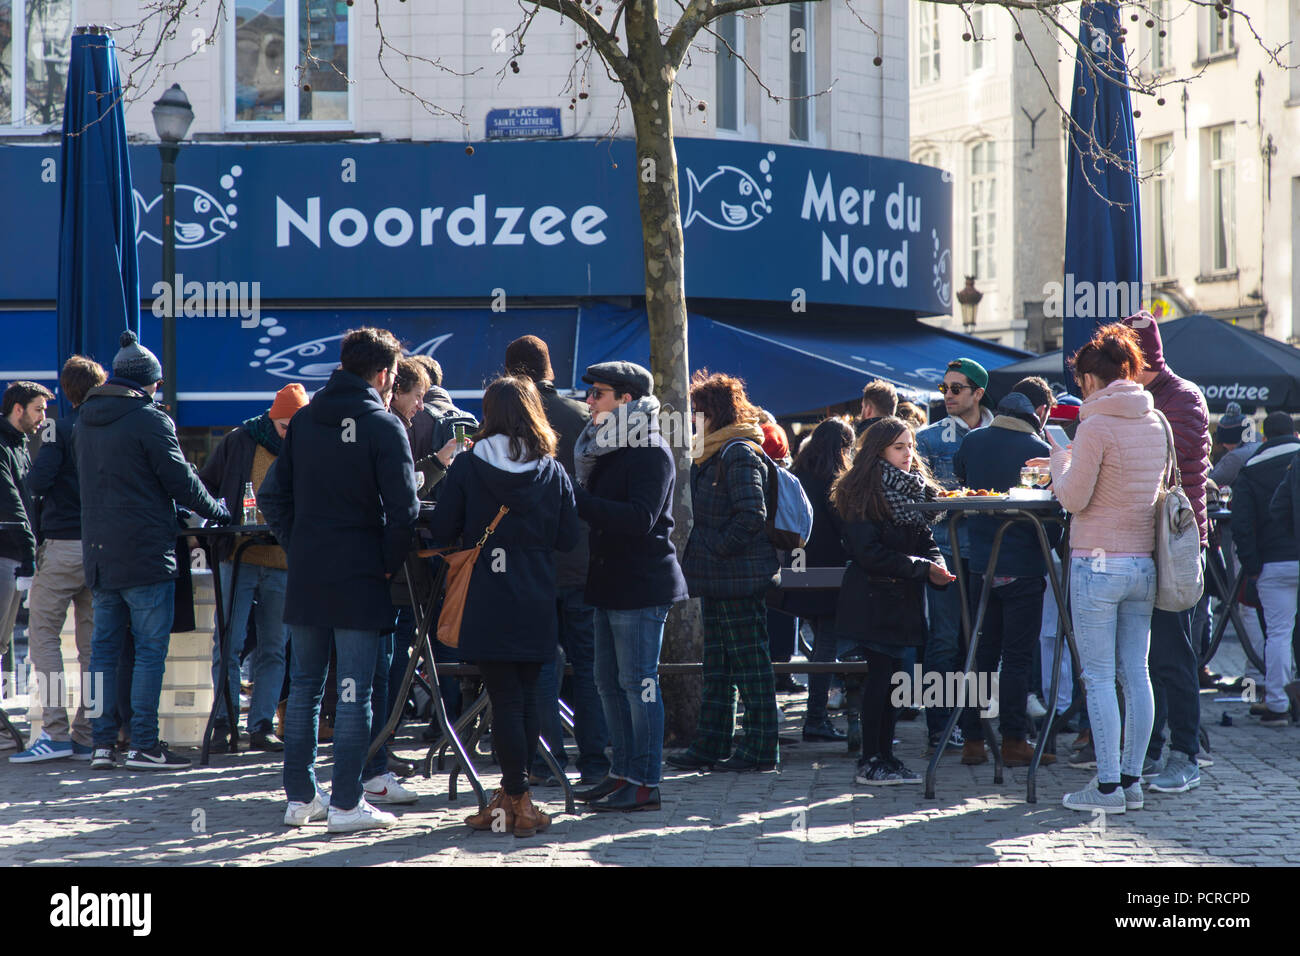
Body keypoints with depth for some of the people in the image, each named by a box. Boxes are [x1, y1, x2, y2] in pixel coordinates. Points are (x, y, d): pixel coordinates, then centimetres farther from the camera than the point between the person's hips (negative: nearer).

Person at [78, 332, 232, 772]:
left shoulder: (84, 422, 12)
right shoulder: (148, 420, -11)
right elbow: (181, 482, -9)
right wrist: (218, 512, 7)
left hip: (98, 551, 7)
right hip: (145, 553, -7)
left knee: (104, 645, 9)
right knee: (150, 646, -3)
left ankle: (102, 742, 7)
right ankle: (144, 745, -5)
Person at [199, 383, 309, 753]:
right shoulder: (239, 442, 3)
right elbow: (206, 487, 11)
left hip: (284, 565, 2)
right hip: (239, 558, -2)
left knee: (273, 649, 5)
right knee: (228, 643, -4)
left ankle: (262, 725, 9)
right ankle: (224, 719, 4)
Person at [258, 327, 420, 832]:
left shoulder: (303, 420, 9)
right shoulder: (383, 426, -8)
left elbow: (272, 497, 9)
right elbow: (403, 509, -15)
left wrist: (298, 547, 13)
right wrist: (390, 563, -3)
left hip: (305, 577, 5)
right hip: (360, 579, -5)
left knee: (304, 685, 12)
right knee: (356, 690, -1)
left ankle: (300, 796, 15)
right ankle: (347, 803, -2)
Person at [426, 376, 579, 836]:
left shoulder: (467, 466, -5)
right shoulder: (553, 472, 1)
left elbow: (441, 530, -4)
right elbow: (569, 538, 4)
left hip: (488, 602, -2)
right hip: (537, 603, 2)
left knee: (504, 698, -2)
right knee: (527, 694, 11)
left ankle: (518, 802, -4)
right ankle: (512, 795, 16)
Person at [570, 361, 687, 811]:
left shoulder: (652, 453, -12)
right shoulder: (607, 448, 16)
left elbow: (640, 519, -23)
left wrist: (578, 499, -24)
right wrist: (578, 499, 0)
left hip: (642, 586, -9)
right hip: (611, 584, 9)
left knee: (638, 682, -7)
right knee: (609, 682, 12)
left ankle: (646, 783, -5)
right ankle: (624, 771, 20)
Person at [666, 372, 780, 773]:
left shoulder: (740, 454, -15)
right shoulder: (712, 454, 16)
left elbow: (752, 515, -21)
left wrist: (715, 547, -16)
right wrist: (697, 551, 13)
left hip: (740, 578, -10)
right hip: (717, 578, 10)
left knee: (750, 663, -4)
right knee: (717, 666, 13)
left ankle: (760, 750, 0)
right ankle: (710, 746, 19)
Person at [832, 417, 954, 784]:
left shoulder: (917, 490, 13)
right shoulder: (863, 495, -10)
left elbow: (926, 542, 17)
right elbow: (869, 553, -16)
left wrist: (937, 565, -6)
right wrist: (922, 568, -16)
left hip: (904, 598, 7)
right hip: (874, 598, -7)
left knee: (893, 676, 7)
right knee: (881, 674, -8)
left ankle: (885, 757, 13)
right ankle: (870, 761, -3)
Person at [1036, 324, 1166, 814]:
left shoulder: (1096, 426, -12)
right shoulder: (1155, 424, 9)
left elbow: (1074, 498, -11)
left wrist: (1059, 462, 7)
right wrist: (1070, 465, 23)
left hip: (1099, 562, -7)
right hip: (1144, 563, 7)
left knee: (1098, 677, -3)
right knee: (1136, 673, 9)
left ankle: (1107, 785, -5)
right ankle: (1131, 779, 12)